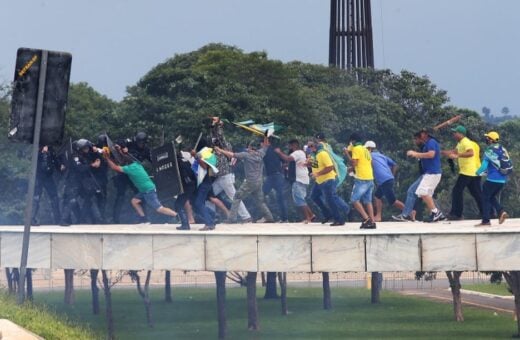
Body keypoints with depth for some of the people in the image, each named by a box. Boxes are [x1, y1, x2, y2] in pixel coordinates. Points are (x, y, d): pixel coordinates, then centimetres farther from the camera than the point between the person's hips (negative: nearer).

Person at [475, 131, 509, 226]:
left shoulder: (489, 151, -13)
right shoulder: (503, 150, 7)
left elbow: (484, 166, -15)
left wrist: (478, 172, 7)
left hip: (492, 179, -7)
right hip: (503, 180, 7)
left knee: (485, 198, 5)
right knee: (492, 197, 21)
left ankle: (486, 220, 4)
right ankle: (501, 212, 1)